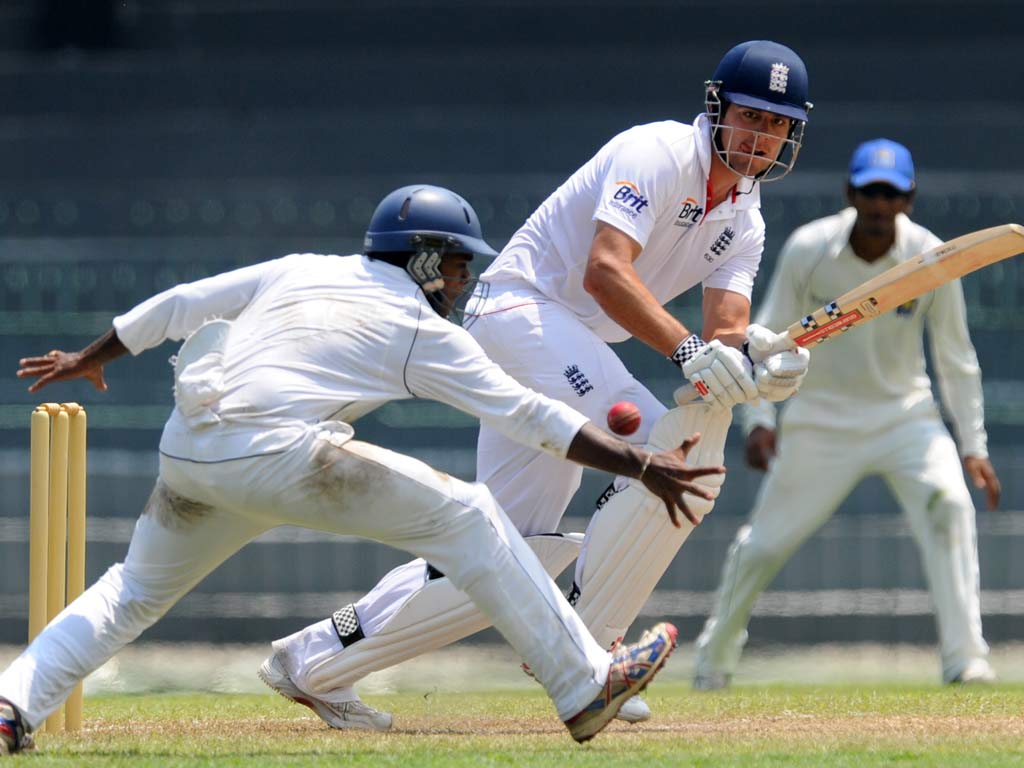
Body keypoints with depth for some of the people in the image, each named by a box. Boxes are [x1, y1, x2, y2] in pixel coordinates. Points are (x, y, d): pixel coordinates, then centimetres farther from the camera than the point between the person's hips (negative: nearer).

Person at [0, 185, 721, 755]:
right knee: (466, 516, 4)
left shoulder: (299, 271, 24)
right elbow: (529, 415, 5)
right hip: (277, 456, -6)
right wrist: (640, 465, 6)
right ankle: (586, 686, 4)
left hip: (184, 451, 6)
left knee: (136, 589, 26)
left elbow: (179, 305, 29)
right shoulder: (425, 334, 9)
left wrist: (88, 358, 42)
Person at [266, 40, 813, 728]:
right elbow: (605, 270, -26)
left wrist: (757, 363, -24)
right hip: (523, 307, -9)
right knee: (671, 451, -26)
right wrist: (688, 349, -37)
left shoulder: (744, 222, 13)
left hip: (568, 353, 9)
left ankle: (317, 659, 13)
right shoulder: (659, 153, -12)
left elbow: (727, 331, 0)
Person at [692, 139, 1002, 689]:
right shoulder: (807, 250, -15)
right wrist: (758, 419, -15)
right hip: (822, 416, 0)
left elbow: (956, 360, -3)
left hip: (904, 413, 0)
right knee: (765, 541, 5)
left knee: (948, 503, -26)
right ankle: (713, 658, 30)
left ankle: (964, 659, -24)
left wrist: (973, 447, -7)